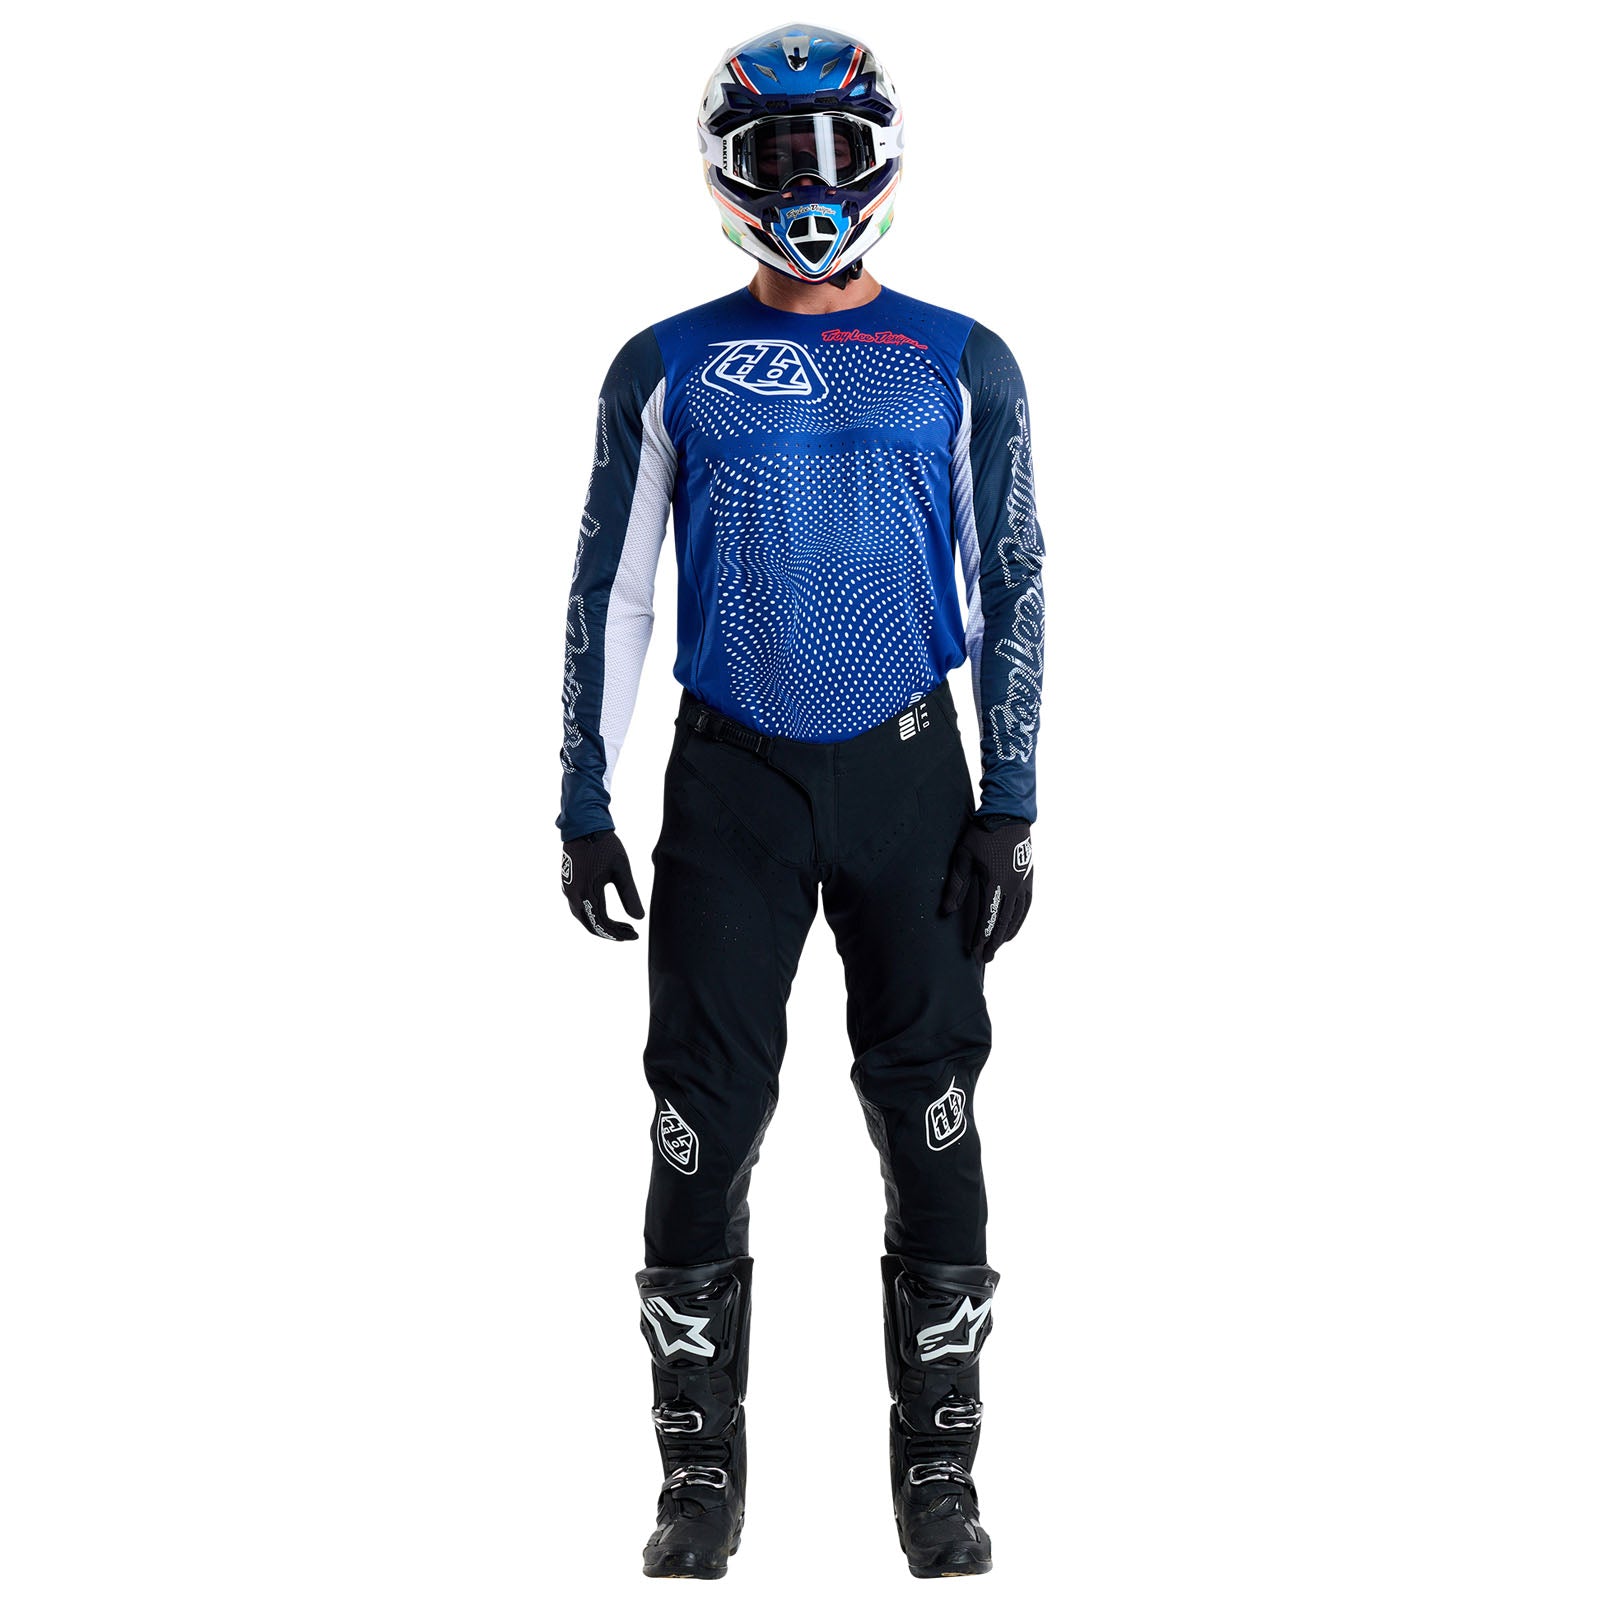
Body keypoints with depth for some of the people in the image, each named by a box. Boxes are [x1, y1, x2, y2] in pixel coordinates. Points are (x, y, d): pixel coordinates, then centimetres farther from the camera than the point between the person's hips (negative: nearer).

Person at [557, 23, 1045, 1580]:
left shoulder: (959, 367, 3)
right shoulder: (668, 370, 3)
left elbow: (1010, 587, 4)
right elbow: (609, 593, 6)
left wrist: (1009, 805, -2)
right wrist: (584, 805, 2)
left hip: (909, 773, 0)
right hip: (731, 779, 0)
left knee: (929, 1112, 1)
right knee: (705, 1116, -2)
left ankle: (939, 1468, 11)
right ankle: (700, 1475, 8)